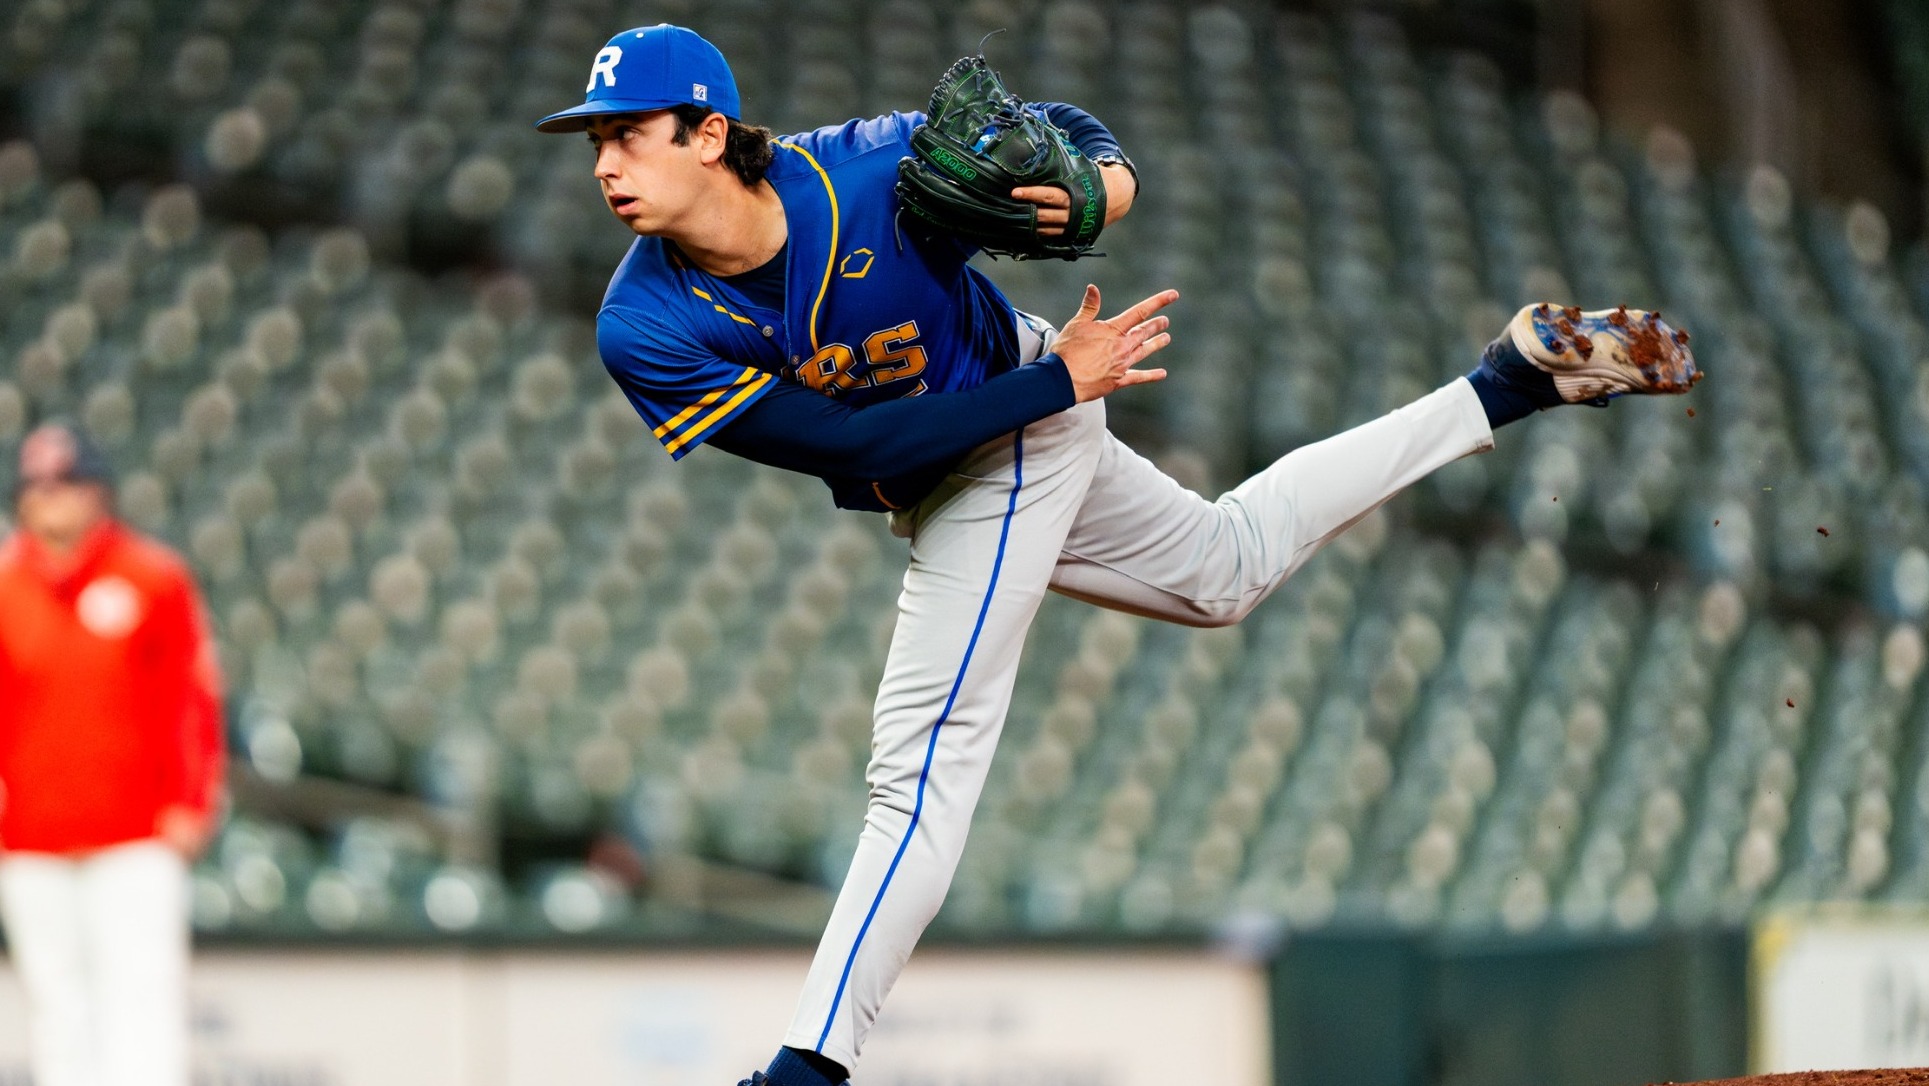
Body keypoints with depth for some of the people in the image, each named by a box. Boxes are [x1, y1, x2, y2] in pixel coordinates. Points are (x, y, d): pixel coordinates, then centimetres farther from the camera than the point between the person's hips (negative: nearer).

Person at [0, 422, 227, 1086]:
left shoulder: (154, 579, 0)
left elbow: (192, 697, 2)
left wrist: (191, 806, -5)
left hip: (136, 836, -2)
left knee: (143, 994, -11)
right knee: (56, 1005, 5)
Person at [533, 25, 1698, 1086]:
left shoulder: (865, 171, -31)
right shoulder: (645, 333, -24)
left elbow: (1048, 126, -13)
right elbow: (859, 444, -24)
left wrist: (1109, 176, -37)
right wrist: (1061, 378, -26)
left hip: (1020, 430, -5)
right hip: (936, 488, 5)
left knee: (923, 766, -15)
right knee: (1226, 567, 27)